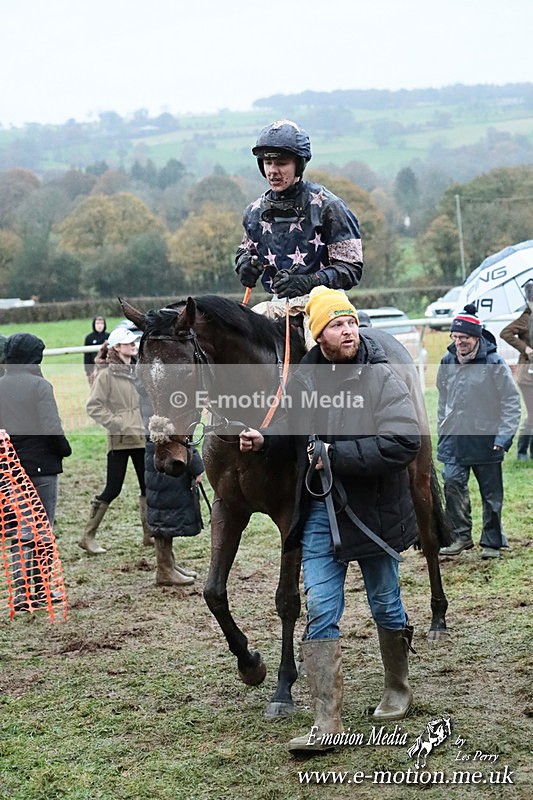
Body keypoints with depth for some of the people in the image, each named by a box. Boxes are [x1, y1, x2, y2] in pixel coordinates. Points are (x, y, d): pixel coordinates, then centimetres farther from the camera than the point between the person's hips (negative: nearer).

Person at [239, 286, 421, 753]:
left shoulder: (382, 378, -13)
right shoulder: (303, 379, 2)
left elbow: (405, 443, -25)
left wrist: (336, 455, -26)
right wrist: (264, 442, -3)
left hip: (374, 512, -3)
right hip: (319, 511, 4)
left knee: (385, 606, 15)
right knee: (320, 613, -2)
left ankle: (398, 689, 39)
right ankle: (327, 723, 1)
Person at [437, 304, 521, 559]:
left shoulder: (494, 363, -11)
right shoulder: (447, 363, 4)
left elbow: (512, 401, -6)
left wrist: (504, 435, -13)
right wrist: (442, 431, 15)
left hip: (487, 438, -3)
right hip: (455, 437, 4)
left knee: (491, 493, 7)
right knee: (452, 484, -9)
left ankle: (492, 541, 20)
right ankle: (461, 536, 2)